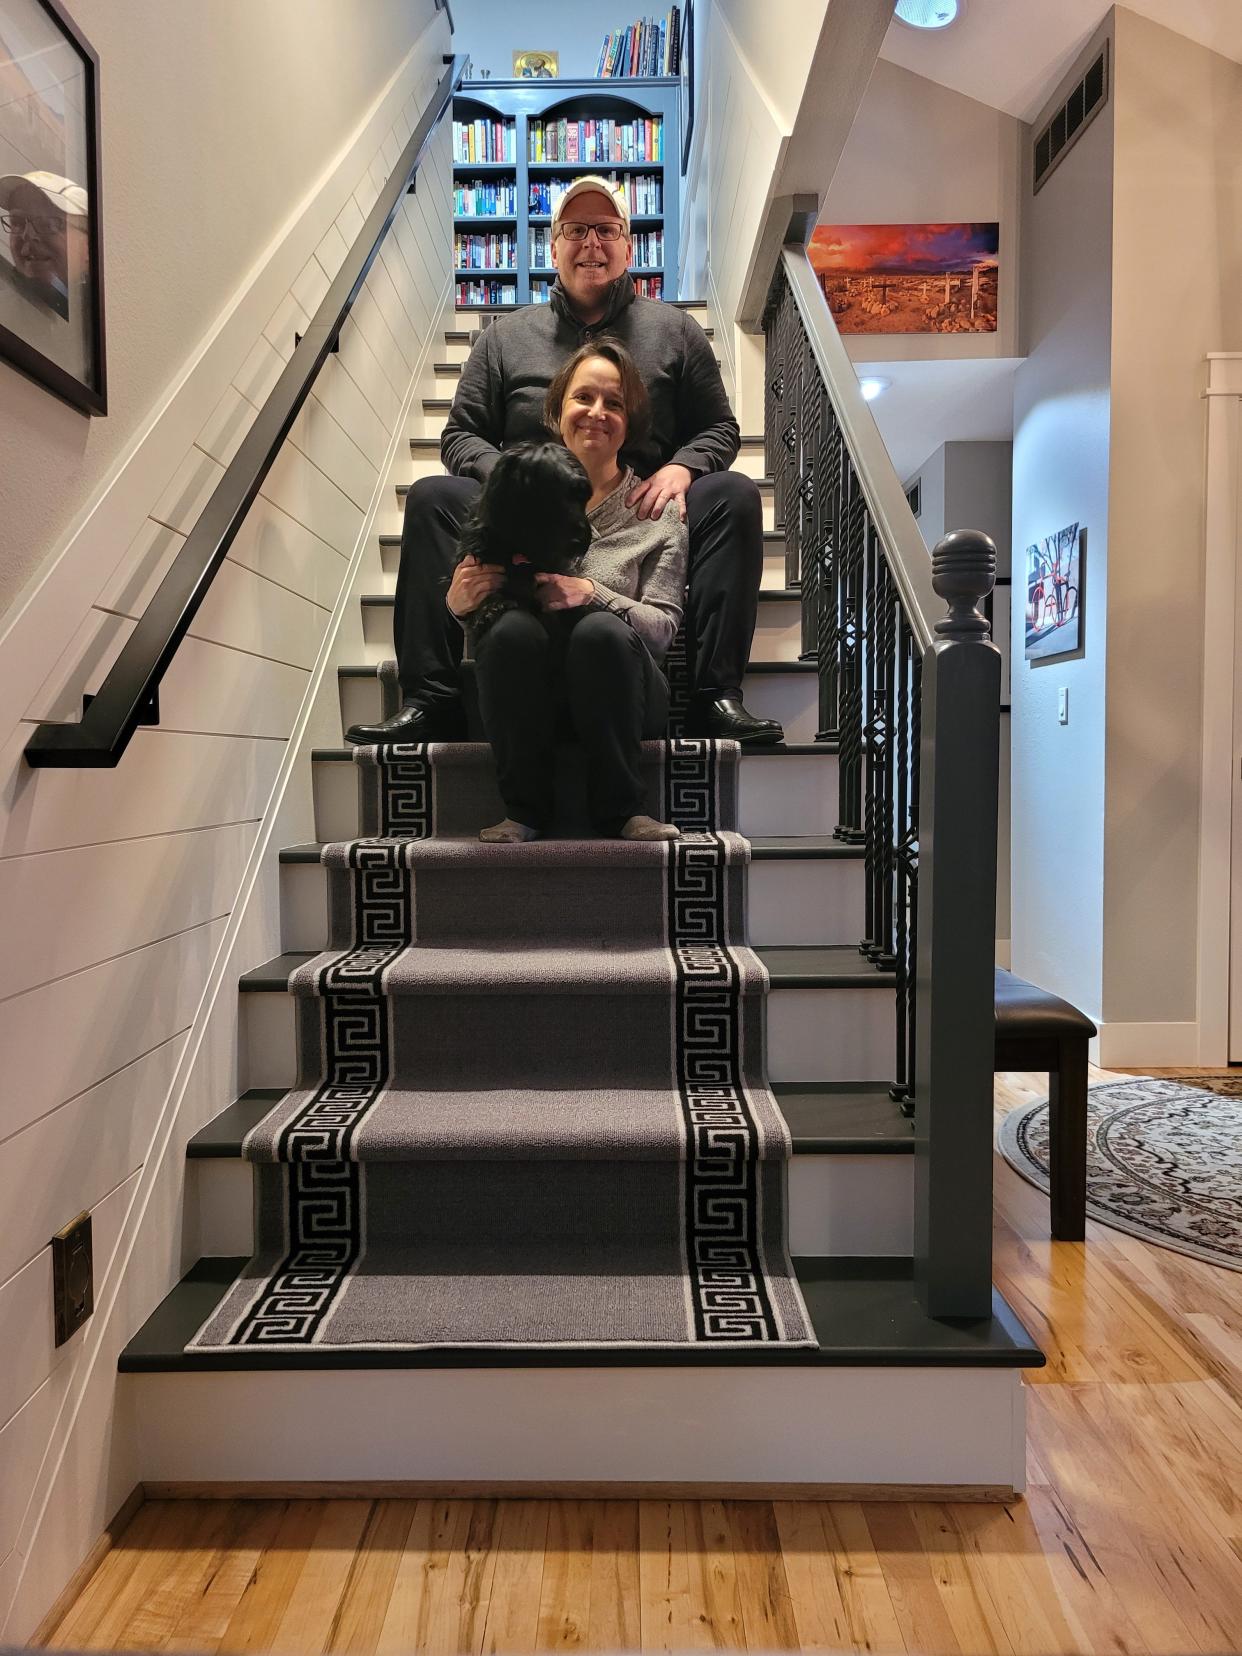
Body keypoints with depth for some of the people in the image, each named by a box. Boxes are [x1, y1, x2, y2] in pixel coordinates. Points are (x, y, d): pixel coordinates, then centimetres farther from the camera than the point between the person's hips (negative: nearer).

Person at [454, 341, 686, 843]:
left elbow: (664, 627, -1)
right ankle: (524, 809, -15)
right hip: (525, 697, 1)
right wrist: (458, 603, -13)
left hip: (615, 698, 0)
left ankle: (620, 808, -14)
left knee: (601, 631, -32)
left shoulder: (657, 510, 9)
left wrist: (592, 594, -19)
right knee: (512, 628, -30)